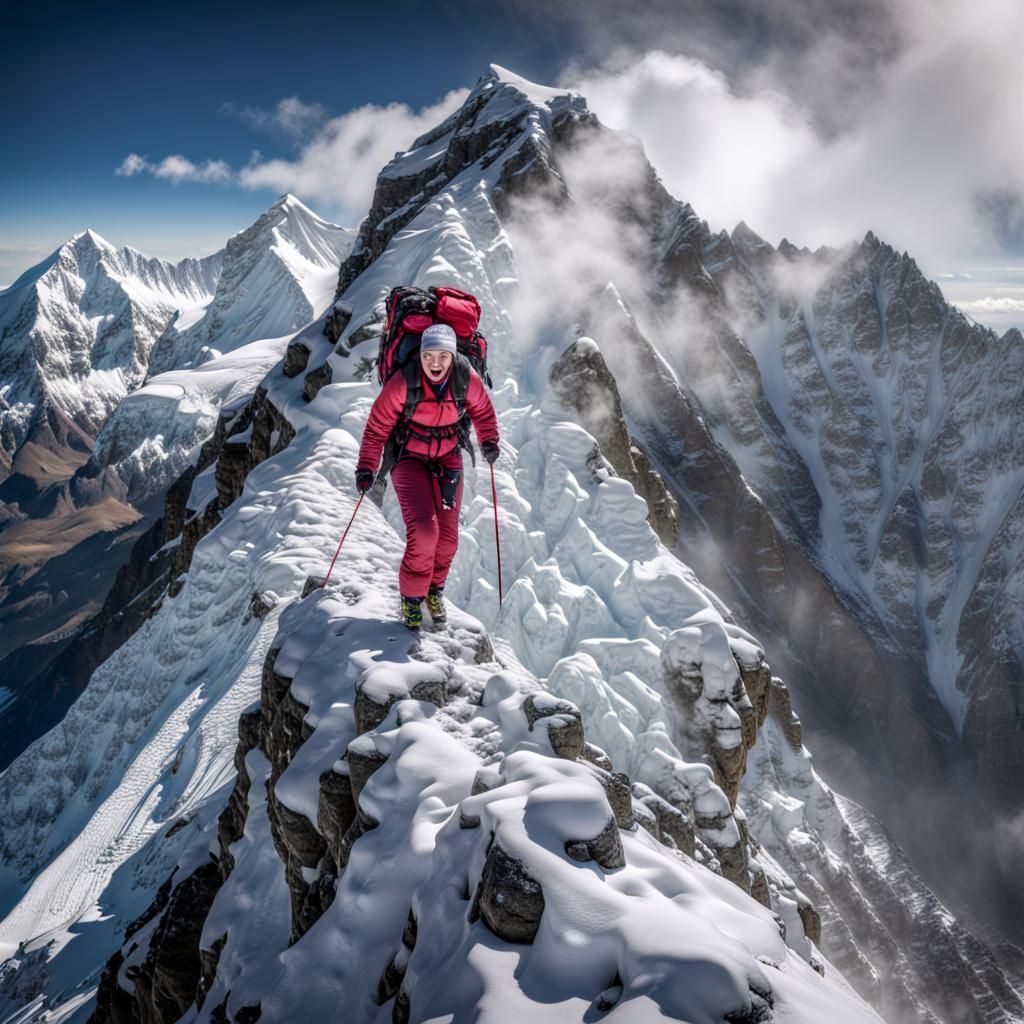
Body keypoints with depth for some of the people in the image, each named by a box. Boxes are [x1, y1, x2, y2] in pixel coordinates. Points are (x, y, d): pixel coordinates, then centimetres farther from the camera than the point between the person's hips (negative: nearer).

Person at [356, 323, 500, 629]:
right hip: (409, 458, -3)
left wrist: (489, 441, -7)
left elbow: (483, 411, 6)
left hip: (447, 458, 3)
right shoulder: (403, 383, -22)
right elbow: (377, 427, -13)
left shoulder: (466, 378, -15)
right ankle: (411, 597, 4)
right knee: (423, 531, -19)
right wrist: (366, 467, -18)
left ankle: (434, 591, 30)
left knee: (447, 538, 1)